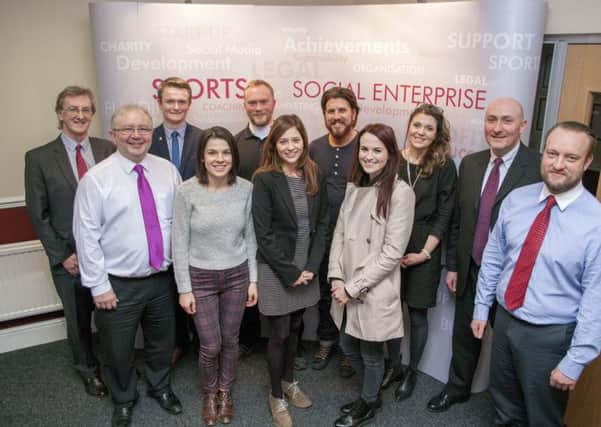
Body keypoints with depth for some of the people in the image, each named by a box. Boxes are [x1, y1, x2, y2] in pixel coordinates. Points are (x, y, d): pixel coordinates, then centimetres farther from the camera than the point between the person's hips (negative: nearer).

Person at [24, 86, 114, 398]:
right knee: (78, 319, 17)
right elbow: (38, 214, -3)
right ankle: (88, 369, 42)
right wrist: (61, 256, -7)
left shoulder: (108, 150, -2)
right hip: (70, 258, -1)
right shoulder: (39, 158, -5)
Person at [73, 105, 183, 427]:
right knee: (118, 350, 15)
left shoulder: (168, 170, -1)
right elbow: (86, 236, -12)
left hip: (162, 278, 3)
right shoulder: (96, 179, -13)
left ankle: (160, 388, 49)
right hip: (118, 285, -3)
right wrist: (98, 285, -12)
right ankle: (123, 401, 43)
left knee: (162, 342, 22)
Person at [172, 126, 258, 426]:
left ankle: (225, 392, 42)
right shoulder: (187, 191, -14)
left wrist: (253, 279, 2)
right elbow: (180, 243, -9)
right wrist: (184, 288, -7)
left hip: (237, 275, 2)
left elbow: (250, 237, 1)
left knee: (230, 340, 16)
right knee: (210, 345, 7)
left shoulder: (246, 189, -7)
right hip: (201, 277, -2)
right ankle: (209, 394, 38)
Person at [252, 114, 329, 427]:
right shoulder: (265, 180, -12)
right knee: (279, 333, 7)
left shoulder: (315, 177, 1)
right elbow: (263, 233, -14)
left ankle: (288, 381, 41)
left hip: (305, 267, 4)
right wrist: (290, 272, -14)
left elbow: (321, 225, 3)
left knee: (294, 328, 19)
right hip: (275, 269, -4)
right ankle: (276, 396, 27)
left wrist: (311, 267, -7)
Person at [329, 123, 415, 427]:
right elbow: (340, 233, 8)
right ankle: (370, 394, 46)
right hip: (347, 288, 6)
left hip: (375, 290, -6)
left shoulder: (401, 192, -15)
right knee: (349, 347, 20)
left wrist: (354, 287, -15)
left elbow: (392, 252, -17)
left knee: (371, 353, 13)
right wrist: (336, 277, -4)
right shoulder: (354, 187, 5)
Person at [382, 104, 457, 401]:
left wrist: (424, 252, -10)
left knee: (417, 314, 9)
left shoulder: (444, 166, -4)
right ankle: (394, 366, 32)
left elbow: (444, 215, -4)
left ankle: (411, 373, 29)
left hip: (423, 251, -2)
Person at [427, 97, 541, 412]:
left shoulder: (540, 168, -16)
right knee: (464, 335, 20)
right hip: (471, 270, 4)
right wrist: (453, 266, 9)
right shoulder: (469, 164, 1)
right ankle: (457, 388, 44)